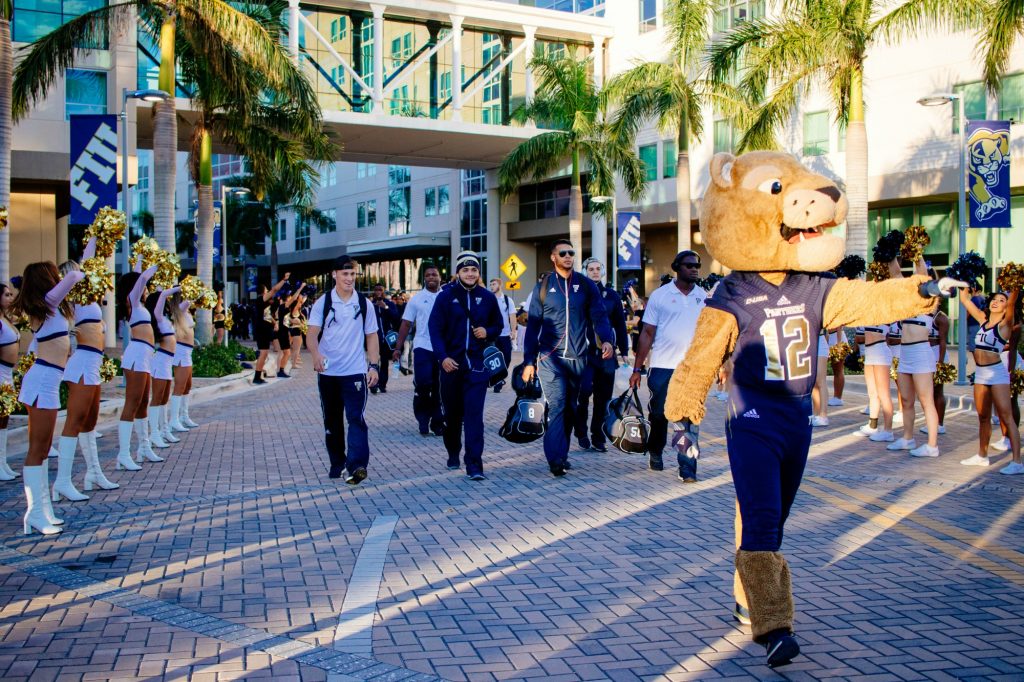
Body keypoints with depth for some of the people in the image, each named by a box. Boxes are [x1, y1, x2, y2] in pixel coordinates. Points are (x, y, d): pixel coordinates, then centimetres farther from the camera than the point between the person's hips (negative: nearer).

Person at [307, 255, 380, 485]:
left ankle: (357, 465, -20)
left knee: (356, 418, -13)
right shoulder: (322, 303, 1)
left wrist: (374, 366, -1)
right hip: (328, 372, 1)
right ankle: (337, 464, 23)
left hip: (355, 371, -1)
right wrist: (316, 354, -29)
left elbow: (371, 337, 8)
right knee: (332, 421, 11)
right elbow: (312, 334, -9)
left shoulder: (364, 304, 4)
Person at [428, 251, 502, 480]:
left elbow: (497, 325, 15)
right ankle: (453, 454, 34)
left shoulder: (487, 297, 5)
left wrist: (487, 332, -8)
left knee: (474, 414, -8)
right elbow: (435, 328, -3)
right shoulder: (446, 296, -1)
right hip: (451, 363, 0)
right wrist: (443, 356, -13)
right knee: (452, 413, 13)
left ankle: (474, 465, -9)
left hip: (477, 364, 0)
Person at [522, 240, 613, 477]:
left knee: (570, 408, 10)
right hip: (551, 357, -3)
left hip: (578, 358, 3)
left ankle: (561, 455, 20)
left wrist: (606, 339, -18)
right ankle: (556, 458, -16)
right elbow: (533, 324, 4)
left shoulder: (586, 285, 7)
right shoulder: (544, 286, 4)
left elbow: (599, 315, 2)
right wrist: (529, 361, 0)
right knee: (557, 406, -14)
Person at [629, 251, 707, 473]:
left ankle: (686, 465, 3)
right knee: (658, 415, 9)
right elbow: (647, 333, 0)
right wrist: (637, 369, -3)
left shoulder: (703, 297, 7)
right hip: (662, 367, -1)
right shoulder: (660, 295, 0)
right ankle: (655, 453, 31)